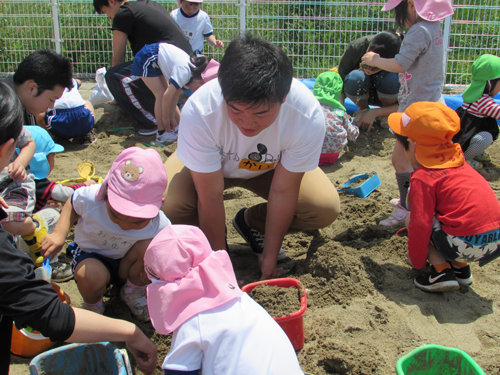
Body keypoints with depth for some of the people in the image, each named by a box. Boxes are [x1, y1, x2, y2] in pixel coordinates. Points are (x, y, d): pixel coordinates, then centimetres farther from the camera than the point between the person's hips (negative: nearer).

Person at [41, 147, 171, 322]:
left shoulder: (159, 225, -29)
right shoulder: (91, 198, -30)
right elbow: (72, 205, -6)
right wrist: (59, 234, -19)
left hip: (126, 264, 1)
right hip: (92, 255, -1)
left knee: (148, 247, -32)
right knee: (91, 276, -37)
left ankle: (134, 290, -1)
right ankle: (92, 304, 2)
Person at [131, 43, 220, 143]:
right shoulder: (184, 72, -32)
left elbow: (175, 94, 0)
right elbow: (167, 95, -30)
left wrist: (172, 117, -1)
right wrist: (165, 118, -15)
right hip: (146, 60, -9)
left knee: (176, 92, 9)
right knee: (161, 94, -12)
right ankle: (162, 133, -5)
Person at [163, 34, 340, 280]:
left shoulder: (308, 116, -35)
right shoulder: (199, 111, -38)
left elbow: (283, 192, -23)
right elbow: (210, 198, -29)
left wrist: (269, 257, -14)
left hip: (270, 167, 2)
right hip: (207, 163, -1)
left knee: (326, 208, -20)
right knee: (166, 206, -30)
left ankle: (251, 223, 8)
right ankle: (206, 238, 6)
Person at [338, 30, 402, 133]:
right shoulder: (355, 48, -30)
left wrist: (374, 112, -32)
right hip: (362, 93, 1)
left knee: (391, 78, -37)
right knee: (354, 78, -36)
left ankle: (387, 115, -6)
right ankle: (363, 109, -4)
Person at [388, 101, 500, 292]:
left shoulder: (422, 178, -9)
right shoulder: (457, 161, 15)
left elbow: (420, 225, -10)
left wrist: (416, 260, 6)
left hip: (467, 245, -8)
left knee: (410, 219, 7)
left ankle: (442, 272, 2)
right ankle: (461, 267, 23)